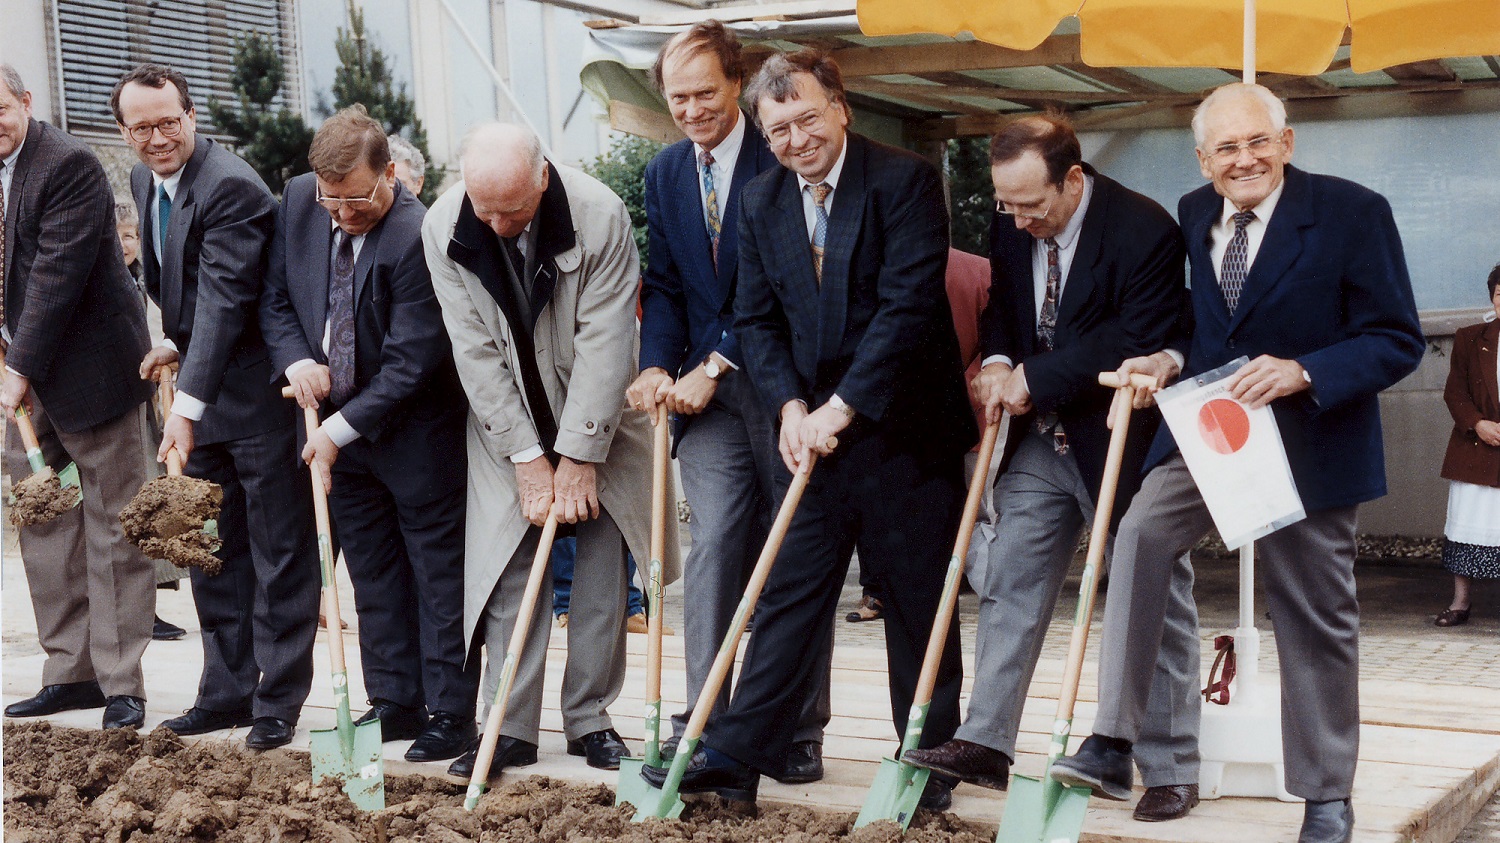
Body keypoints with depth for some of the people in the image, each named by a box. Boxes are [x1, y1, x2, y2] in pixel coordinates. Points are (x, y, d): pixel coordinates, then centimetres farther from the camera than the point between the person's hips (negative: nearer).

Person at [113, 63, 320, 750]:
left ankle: (277, 701, 8)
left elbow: (224, 302, -28)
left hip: (258, 395, -9)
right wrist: (175, 343, 9)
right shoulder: (143, 181, 10)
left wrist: (188, 405, -33)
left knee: (279, 556, 1)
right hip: (199, 393, 9)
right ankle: (228, 690, 24)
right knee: (211, 552, 14)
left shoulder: (231, 188, -20)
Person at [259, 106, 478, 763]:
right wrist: (295, 359, -9)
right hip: (338, 422, 7)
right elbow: (274, 297, 9)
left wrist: (343, 428, -20)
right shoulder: (298, 201, -3)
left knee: (438, 575, 3)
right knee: (373, 575, 13)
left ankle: (450, 713, 9)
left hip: (415, 431, -7)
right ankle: (394, 701, 23)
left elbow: (411, 363, -23)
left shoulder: (418, 238, -25)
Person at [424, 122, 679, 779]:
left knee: (602, 571, 1)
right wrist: (528, 457, -15)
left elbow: (605, 343, -20)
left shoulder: (599, 215, -23)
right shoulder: (444, 229, -16)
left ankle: (590, 718, 13)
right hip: (506, 423, 1)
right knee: (508, 570, -4)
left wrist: (578, 456, -19)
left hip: (596, 419, -1)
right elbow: (475, 352, -14)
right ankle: (511, 729, 2)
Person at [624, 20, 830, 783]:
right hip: (708, 391, 4)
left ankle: (799, 731, 11)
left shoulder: (780, 161, -9)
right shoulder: (664, 173, 11)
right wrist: (657, 366, -6)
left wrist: (715, 365, -15)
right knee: (713, 543, -6)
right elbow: (665, 283, 11)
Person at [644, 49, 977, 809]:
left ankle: (928, 765, 19)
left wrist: (842, 407, -21)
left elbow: (908, 304, -18)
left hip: (904, 432, -4)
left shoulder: (904, 180, -11)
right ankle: (735, 756, 6)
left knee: (918, 605, 7)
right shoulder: (760, 202, 7)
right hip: (812, 433, 4)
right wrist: (791, 406, -8)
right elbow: (756, 318, 8)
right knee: (786, 596, 5)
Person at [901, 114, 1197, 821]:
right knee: (1009, 589, 5)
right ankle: (986, 743, 11)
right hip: (1038, 440, 6)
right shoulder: (1009, 226, 1)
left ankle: (1173, 768, 9)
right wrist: (997, 364, -8)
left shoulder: (1145, 229, -19)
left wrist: (1031, 379, -21)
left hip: (1120, 441, -6)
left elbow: (1137, 339, -24)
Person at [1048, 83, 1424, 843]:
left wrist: (1302, 373, -27)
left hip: (1308, 443, -3)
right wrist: (1170, 361, -7)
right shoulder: (1191, 217, 4)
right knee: (1141, 533, -22)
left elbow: (1398, 341, -12)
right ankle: (1112, 745, -21)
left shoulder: (1352, 213, -12)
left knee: (1314, 617, 7)